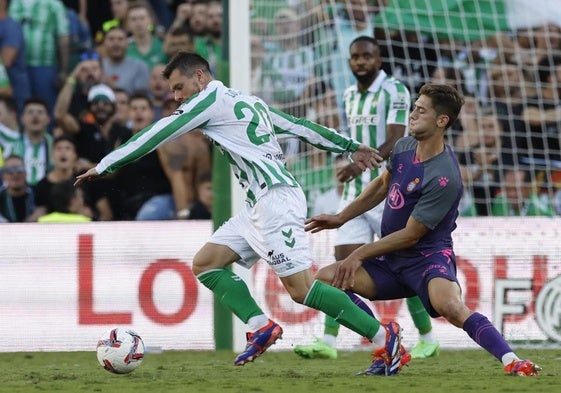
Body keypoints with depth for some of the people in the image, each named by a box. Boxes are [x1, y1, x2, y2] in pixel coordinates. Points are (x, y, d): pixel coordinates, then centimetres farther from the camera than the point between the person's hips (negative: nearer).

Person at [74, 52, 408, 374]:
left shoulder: (211, 99, -3)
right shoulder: (249, 101, 22)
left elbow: (157, 135, -3)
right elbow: (299, 126, 25)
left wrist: (104, 167, 3)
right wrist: (351, 147, 31)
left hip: (276, 199, -10)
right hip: (259, 206, 10)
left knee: (300, 289, -14)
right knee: (205, 264, 5)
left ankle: (384, 336, -10)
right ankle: (261, 327, -5)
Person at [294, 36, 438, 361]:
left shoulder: (395, 91, -9)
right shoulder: (350, 96, 13)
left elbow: (395, 142, -19)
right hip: (356, 192, 6)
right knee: (344, 262, -5)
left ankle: (428, 340, 13)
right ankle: (328, 342, -10)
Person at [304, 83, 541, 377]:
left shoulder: (444, 178, -24)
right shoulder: (404, 147, 1)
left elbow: (410, 235, -19)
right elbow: (382, 185, 22)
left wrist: (360, 254, -12)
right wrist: (340, 218, 19)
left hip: (429, 257, -9)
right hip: (391, 262, 9)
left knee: (449, 305, -39)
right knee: (325, 279, -5)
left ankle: (511, 362, -32)